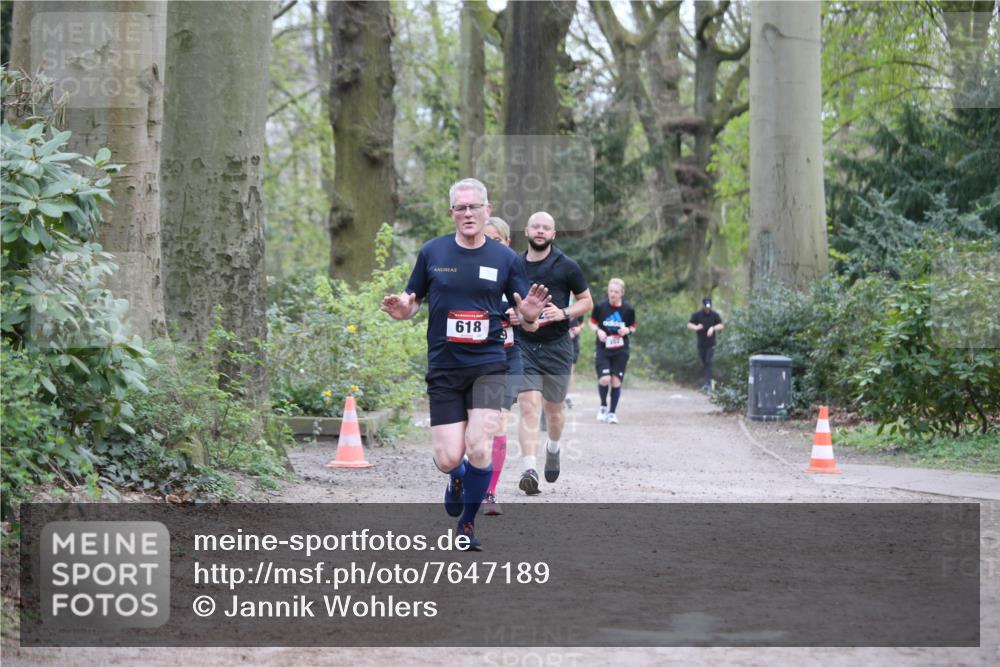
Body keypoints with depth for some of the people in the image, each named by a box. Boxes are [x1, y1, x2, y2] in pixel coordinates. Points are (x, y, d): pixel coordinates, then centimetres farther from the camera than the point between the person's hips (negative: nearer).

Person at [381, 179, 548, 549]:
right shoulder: (432, 252, 1)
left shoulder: (506, 259, 1)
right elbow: (412, 301, 10)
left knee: (478, 448, -17)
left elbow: (526, 321, 6)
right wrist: (402, 309, -14)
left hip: (488, 365, -1)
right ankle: (458, 478, 35)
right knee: (448, 459, -5)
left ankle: (467, 522, 8)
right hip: (443, 368, 1)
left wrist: (529, 315, -19)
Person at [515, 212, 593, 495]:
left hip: (556, 346, 0)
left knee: (553, 408, 11)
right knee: (528, 406, -13)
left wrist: (564, 313, -11)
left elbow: (587, 301, 7)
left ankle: (553, 448, 41)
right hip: (523, 345, 0)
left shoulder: (566, 266, 0)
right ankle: (529, 469, -19)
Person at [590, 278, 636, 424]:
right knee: (604, 379, -15)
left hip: (621, 351, 1)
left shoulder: (628, 309, -3)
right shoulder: (600, 306, -5)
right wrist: (598, 330, -11)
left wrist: (627, 330, -12)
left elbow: (633, 327, 10)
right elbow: (592, 322, 9)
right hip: (602, 349, -1)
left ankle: (612, 412, 16)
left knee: (616, 382, -1)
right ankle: (603, 406, 13)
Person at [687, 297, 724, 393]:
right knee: (704, 363, 11)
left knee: (708, 363, -14)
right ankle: (707, 383, 26)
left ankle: (708, 384, -19)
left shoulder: (715, 315, -2)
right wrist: (696, 327, -21)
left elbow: (721, 326, 0)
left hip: (711, 344, -2)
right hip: (701, 343, 2)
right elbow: (689, 325, 0)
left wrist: (713, 328, -19)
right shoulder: (697, 315, -1)